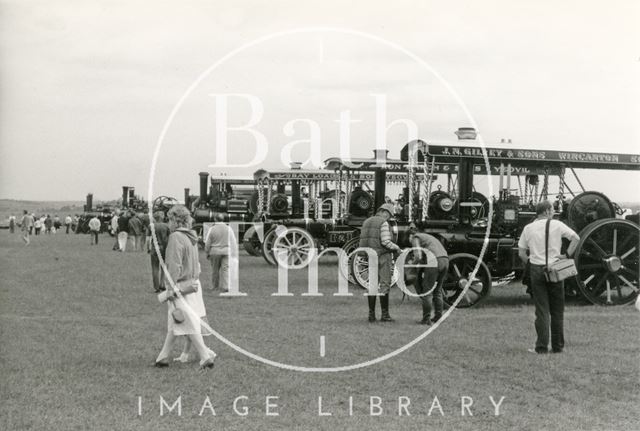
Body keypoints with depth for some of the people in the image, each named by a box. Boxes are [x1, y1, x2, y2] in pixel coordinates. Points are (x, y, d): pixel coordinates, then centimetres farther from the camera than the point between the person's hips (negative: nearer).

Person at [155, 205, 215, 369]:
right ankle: (163, 356, 23)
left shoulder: (176, 237, -15)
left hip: (181, 287, -9)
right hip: (193, 284, 9)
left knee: (188, 324, -3)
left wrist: (172, 288, -16)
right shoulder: (192, 237, 11)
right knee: (174, 324, 15)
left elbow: (174, 266, -19)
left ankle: (206, 358, -3)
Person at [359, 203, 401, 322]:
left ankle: (371, 314, 9)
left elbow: (363, 241, 13)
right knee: (384, 285, -3)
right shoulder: (383, 223, -10)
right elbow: (386, 242, -17)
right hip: (382, 256, -7)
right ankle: (385, 314, -3)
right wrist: (396, 248, -2)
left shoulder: (366, 222, 13)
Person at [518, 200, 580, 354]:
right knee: (557, 310, 9)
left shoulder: (528, 228, 3)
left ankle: (541, 347, 0)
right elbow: (576, 238, -7)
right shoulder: (557, 225, -1)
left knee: (541, 310, 3)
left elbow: (521, 253, 3)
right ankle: (557, 346, 14)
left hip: (537, 269, 1)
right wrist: (567, 255, -1)